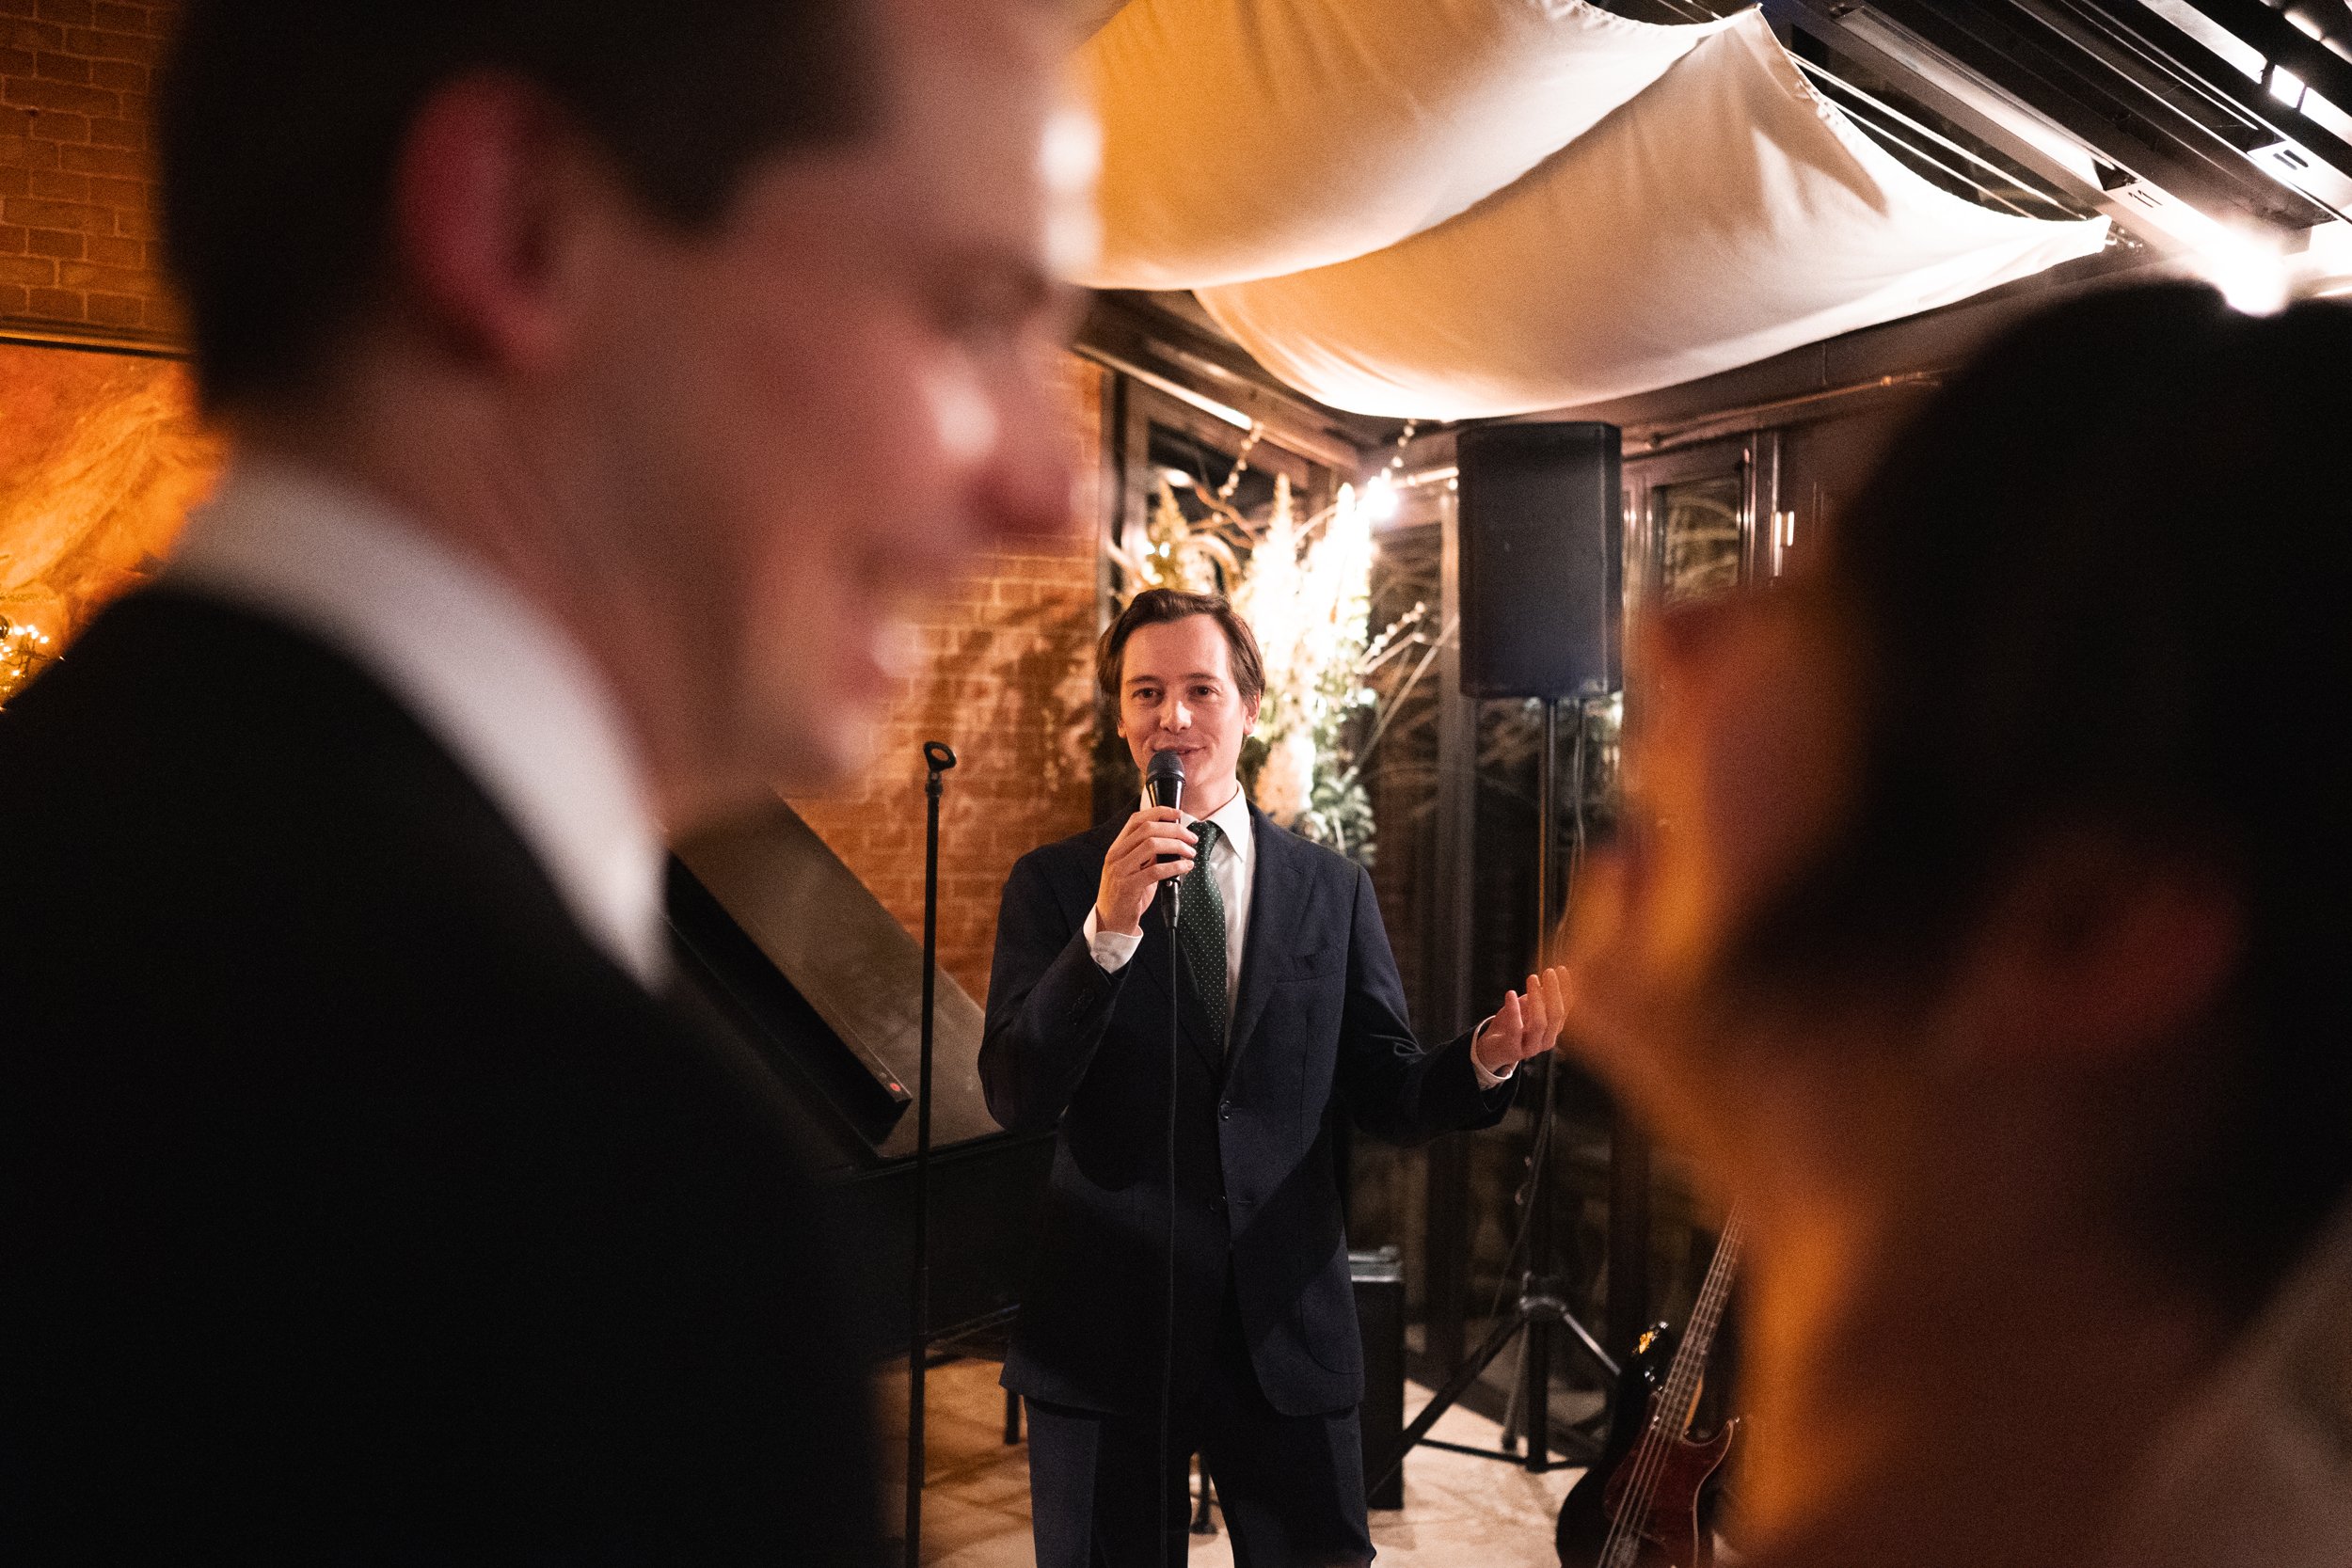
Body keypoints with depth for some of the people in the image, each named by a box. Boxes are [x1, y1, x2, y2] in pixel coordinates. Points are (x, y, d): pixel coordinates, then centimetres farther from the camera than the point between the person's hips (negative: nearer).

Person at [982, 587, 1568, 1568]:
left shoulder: (1334, 891, 5)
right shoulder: (1054, 885, 0)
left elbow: (1384, 1100, 5)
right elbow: (1014, 1098, -11)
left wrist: (1484, 1061, -16)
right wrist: (1107, 929, -24)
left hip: (1286, 1329, 1)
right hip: (1103, 1331, -1)